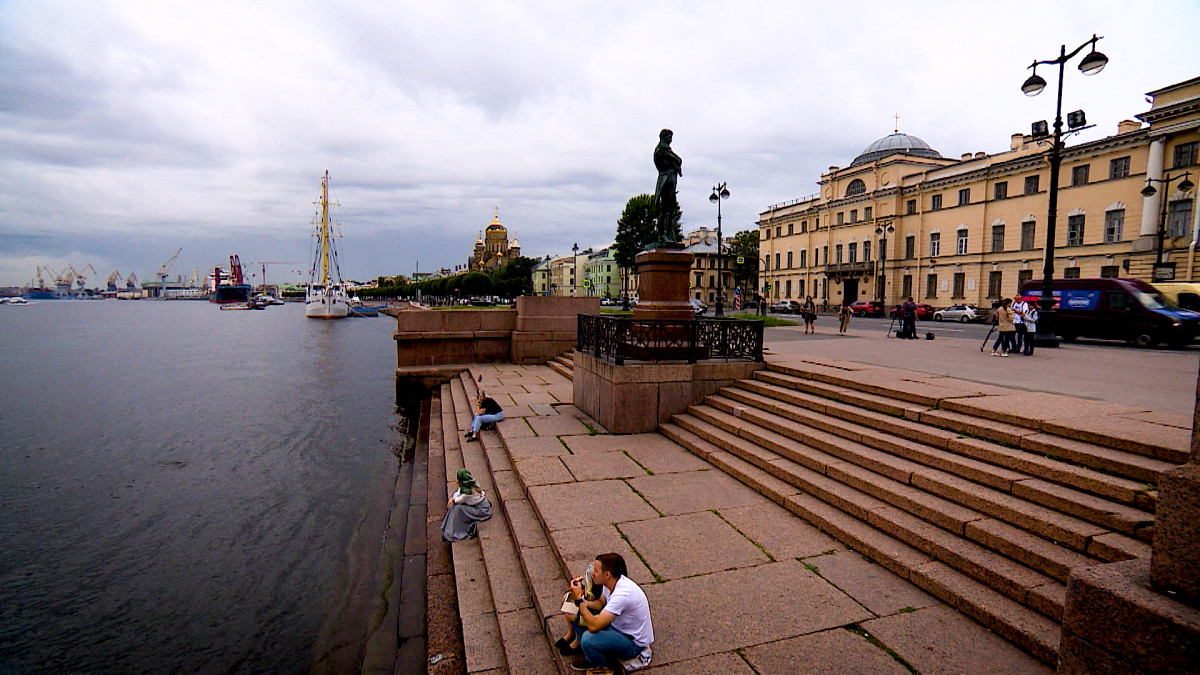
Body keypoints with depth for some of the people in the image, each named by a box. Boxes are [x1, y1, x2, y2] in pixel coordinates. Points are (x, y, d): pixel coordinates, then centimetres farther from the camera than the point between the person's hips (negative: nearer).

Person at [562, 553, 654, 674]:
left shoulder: (622, 594, -35)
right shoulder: (610, 582, -9)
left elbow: (594, 626, -36)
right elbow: (601, 604, 11)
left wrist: (579, 599, -28)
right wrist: (583, 602, -9)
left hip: (634, 643, -8)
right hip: (616, 626, 8)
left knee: (588, 638, -30)